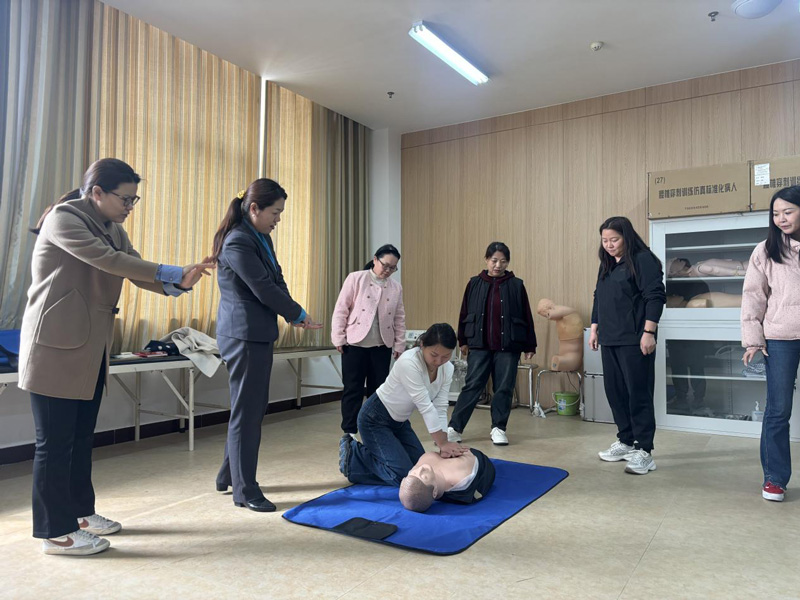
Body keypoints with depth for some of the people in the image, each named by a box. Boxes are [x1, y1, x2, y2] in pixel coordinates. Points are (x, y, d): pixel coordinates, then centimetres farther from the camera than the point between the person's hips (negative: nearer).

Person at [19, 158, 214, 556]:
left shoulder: (113, 229, 13)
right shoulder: (62, 219, -12)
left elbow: (139, 273, 6)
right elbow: (107, 260, -25)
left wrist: (178, 283, -14)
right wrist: (172, 273, -26)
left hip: (91, 351, 8)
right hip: (56, 348, -8)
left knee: (82, 437, 17)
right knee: (55, 442, 0)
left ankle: (80, 512, 31)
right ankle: (56, 533, 11)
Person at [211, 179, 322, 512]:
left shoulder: (261, 237, 13)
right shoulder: (237, 242, -17)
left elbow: (276, 280, 12)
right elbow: (264, 290, -19)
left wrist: (293, 316, -3)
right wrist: (299, 314, -7)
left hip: (258, 334, 10)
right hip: (243, 334, -10)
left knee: (255, 408, 17)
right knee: (247, 412, -1)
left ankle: (228, 476, 32)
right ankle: (244, 491, 12)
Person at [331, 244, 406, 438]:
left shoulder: (396, 287, 8)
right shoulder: (356, 279, -3)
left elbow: (399, 319, 10)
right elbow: (341, 309, -4)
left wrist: (399, 345, 7)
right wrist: (338, 338, -8)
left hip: (382, 346, 3)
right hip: (355, 343, -3)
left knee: (379, 389, 8)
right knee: (353, 389, 2)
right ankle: (349, 432, 12)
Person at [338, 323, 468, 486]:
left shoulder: (447, 369, -11)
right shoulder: (409, 362, -34)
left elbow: (440, 408, -12)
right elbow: (425, 406, -32)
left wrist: (444, 445, -21)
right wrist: (443, 443, -27)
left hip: (399, 421, 8)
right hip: (375, 418, -8)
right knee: (403, 475, -14)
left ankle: (370, 451, 20)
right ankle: (353, 457, 6)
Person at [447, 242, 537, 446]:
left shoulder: (516, 285, 0)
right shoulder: (475, 284, 3)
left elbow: (526, 317, 3)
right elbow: (465, 313, 8)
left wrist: (529, 345, 3)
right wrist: (463, 340, 8)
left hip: (508, 346, 0)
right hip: (479, 345, 0)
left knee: (504, 388, 6)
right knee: (472, 386, 1)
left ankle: (498, 428, 20)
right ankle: (454, 428, 5)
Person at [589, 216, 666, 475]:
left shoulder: (643, 259, -7)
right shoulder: (606, 264, 17)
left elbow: (655, 297, -14)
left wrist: (649, 332, -19)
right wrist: (594, 328, 19)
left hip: (634, 340, -8)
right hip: (610, 340, 8)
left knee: (638, 394, -4)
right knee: (615, 392, 11)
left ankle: (644, 451, 3)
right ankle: (626, 442, 24)